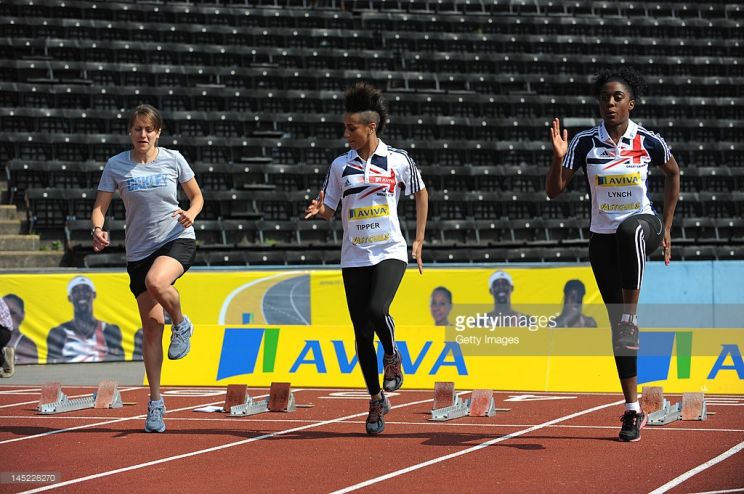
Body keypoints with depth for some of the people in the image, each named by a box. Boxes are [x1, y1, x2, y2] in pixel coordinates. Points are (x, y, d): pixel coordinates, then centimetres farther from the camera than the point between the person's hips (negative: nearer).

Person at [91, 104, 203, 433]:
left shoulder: (173, 159, 0)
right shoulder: (116, 166, 0)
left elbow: (197, 196, 10)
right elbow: (100, 206, 1)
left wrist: (190, 214, -12)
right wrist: (98, 229, -21)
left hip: (178, 240, -2)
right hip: (139, 250, 2)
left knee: (156, 282, -36)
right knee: (152, 325, 1)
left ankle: (182, 324, -3)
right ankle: (155, 402, 12)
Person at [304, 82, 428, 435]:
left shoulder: (398, 161, -2)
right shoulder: (340, 165, 3)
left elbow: (421, 194, 12)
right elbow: (328, 210, 8)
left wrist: (419, 240, 8)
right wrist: (318, 210, -16)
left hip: (390, 252, -3)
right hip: (354, 258, 3)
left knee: (377, 310, -28)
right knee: (362, 333, 3)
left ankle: (392, 354, 5)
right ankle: (377, 399, 18)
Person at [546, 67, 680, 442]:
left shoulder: (649, 142, -5)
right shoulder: (584, 142, -5)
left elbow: (673, 173, 14)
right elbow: (554, 191, -4)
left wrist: (667, 227, 11)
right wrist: (559, 158, -23)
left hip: (643, 225, -2)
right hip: (603, 239, 2)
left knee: (629, 230, -42)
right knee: (617, 325, 2)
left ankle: (631, 313, -34)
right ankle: (633, 410, 11)